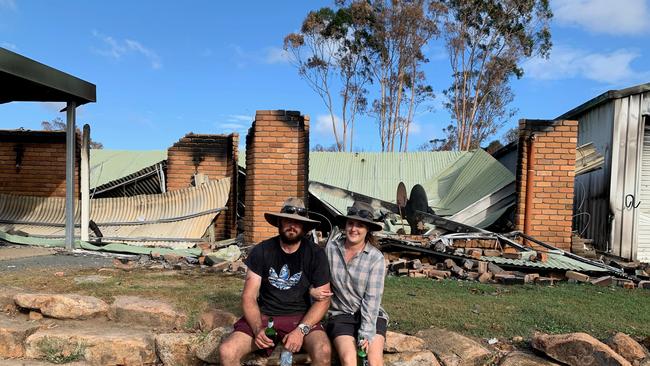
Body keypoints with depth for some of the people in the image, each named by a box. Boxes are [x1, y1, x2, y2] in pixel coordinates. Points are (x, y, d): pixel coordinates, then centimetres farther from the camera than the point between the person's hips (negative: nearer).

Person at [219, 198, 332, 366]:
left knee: (323, 351, -30)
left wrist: (301, 330, -19)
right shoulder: (261, 251, -3)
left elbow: (322, 300, -5)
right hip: (264, 316, 1)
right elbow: (249, 297, -3)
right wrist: (258, 329, -20)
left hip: (301, 317, -1)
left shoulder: (315, 254, -5)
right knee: (226, 352, -22)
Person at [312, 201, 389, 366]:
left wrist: (366, 334, -18)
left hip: (371, 315, 0)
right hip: (340, 315, 1)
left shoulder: (376, 258, -9)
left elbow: (372, 299, -12)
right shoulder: (332, 247, -5)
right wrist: (313, 290, -13)